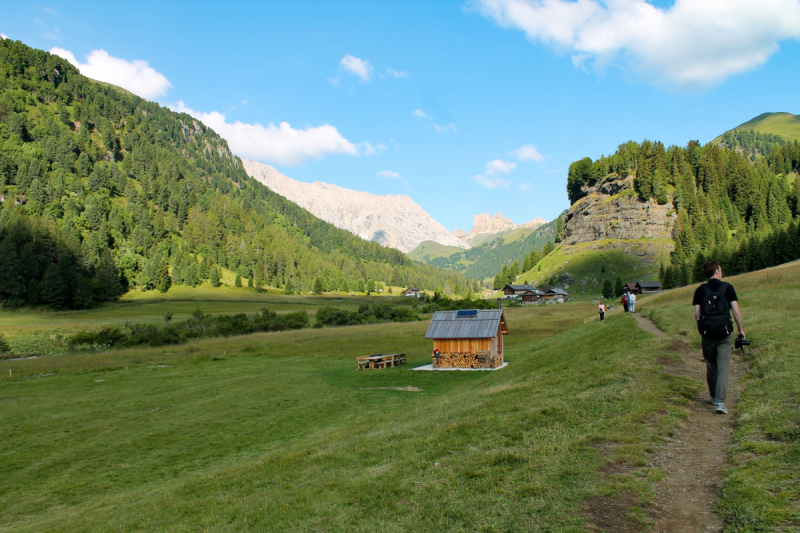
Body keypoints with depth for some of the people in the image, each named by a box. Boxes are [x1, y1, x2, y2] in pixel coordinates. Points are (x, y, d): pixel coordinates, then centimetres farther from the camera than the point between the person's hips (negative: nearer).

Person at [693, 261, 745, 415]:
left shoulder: (700, 290, 2)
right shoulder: (728, 287, -2)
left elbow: (697, 313, 0)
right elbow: (736, 311, -5)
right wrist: (741, 330, 6)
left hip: (707, 334, 2)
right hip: (725, 334, -2)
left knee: (711, 367, 16)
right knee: (723, 368, 0)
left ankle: (713, 397, 29)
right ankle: (720, 402, -8)